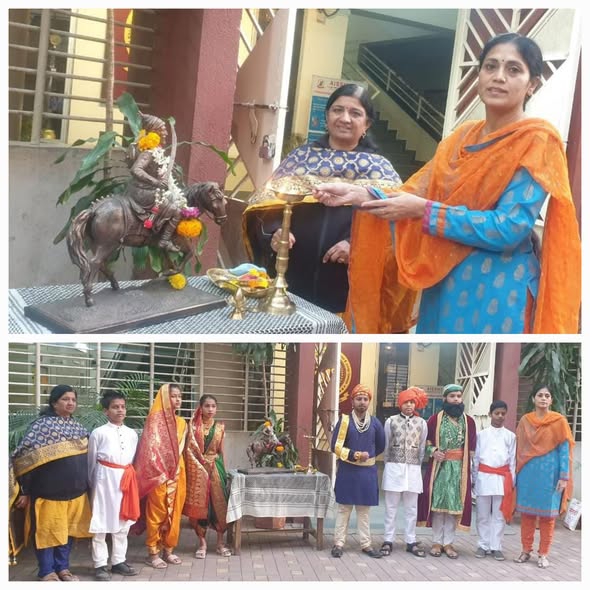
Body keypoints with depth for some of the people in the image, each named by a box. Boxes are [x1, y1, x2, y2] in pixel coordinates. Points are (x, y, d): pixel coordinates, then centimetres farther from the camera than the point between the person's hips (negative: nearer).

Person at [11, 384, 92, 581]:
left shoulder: (78, 427, 9)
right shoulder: (42, 424, -9)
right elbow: (25, 457, -10)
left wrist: (85, 485, 14)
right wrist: (25, 490, -11)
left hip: (76, 490, 6)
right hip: (49, 490, -6)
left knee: (68, 529, 12)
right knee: (47, 530, 4)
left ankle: (62, 568, 25)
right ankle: (47, 572, 15)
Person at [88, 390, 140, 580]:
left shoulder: (132, 434, 9)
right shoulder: (98, 433, -4)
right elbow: (91, 462, 3)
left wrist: (128, 475, 7)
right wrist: (93, 484, 7)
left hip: (126, 479, 5)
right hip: (105, 479, -5)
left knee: (123, 522, 11)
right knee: (100, 523, -1)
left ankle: (118, 561, 22)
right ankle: (100, 565, 7)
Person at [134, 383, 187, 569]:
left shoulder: (181, 423, 12)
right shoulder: (155, 419, -9)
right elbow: (150, 448, -13)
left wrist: (176, 472, 5)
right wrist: (160, 473, -15)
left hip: (177, 474, 6)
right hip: (159, 474, -6)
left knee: (174, 512, 10)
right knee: (157, 513, -1)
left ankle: (168, 550, 20)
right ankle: (153, 552, 8)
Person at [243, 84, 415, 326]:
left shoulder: (379, 168, 7)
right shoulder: (301, 156, 10)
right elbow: (267, 206, 8)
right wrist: (274, 233, -11)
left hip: (347, 287, -1)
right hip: (291, 278, 1)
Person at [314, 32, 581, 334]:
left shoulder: (537, 140, -11)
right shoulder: (462, 136, 10)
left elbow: (510, 229, -21)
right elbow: (418, 193, 3)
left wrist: (424, 211, -21)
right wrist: (361, 195, -13)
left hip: (494, 290, -6)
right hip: (444, 283, 6)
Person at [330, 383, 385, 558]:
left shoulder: (375, 423, 2)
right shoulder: (345, 420, -7)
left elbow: (380, 446, 16)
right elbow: (336, 446, -10)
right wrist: (355, 455, -15)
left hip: (367, 472, 3)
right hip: (347, 471, -2)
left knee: (364, 510, 10)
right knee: (344, 508, 4)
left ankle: (366, 544, 17)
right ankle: (339, 543, 10)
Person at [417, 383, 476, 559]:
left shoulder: (468, 421, 6)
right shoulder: (435, 419, 0)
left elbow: (471, 448, 7)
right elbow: (425, 441, 4)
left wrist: (470, 469, 2)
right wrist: (433, 451, -14)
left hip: (459, 468, 2)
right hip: (439, 467, -2)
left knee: (455, 504, 2)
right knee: (438, 503, 0)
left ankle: (448, 542, 11)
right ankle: (437, 542, 10)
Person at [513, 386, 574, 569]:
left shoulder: (559, 421, -3)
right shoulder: (525, 421, 5)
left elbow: (564, 450, -5)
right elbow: (519, 448, 9)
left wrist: (564, 477, -10)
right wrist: (516, 472, 5)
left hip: (549, 473, -2)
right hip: (528, 472, 3)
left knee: (547, 514, 4)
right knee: (526, 513, 7)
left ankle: (543, 554, 13)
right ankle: (526, 550, 17)